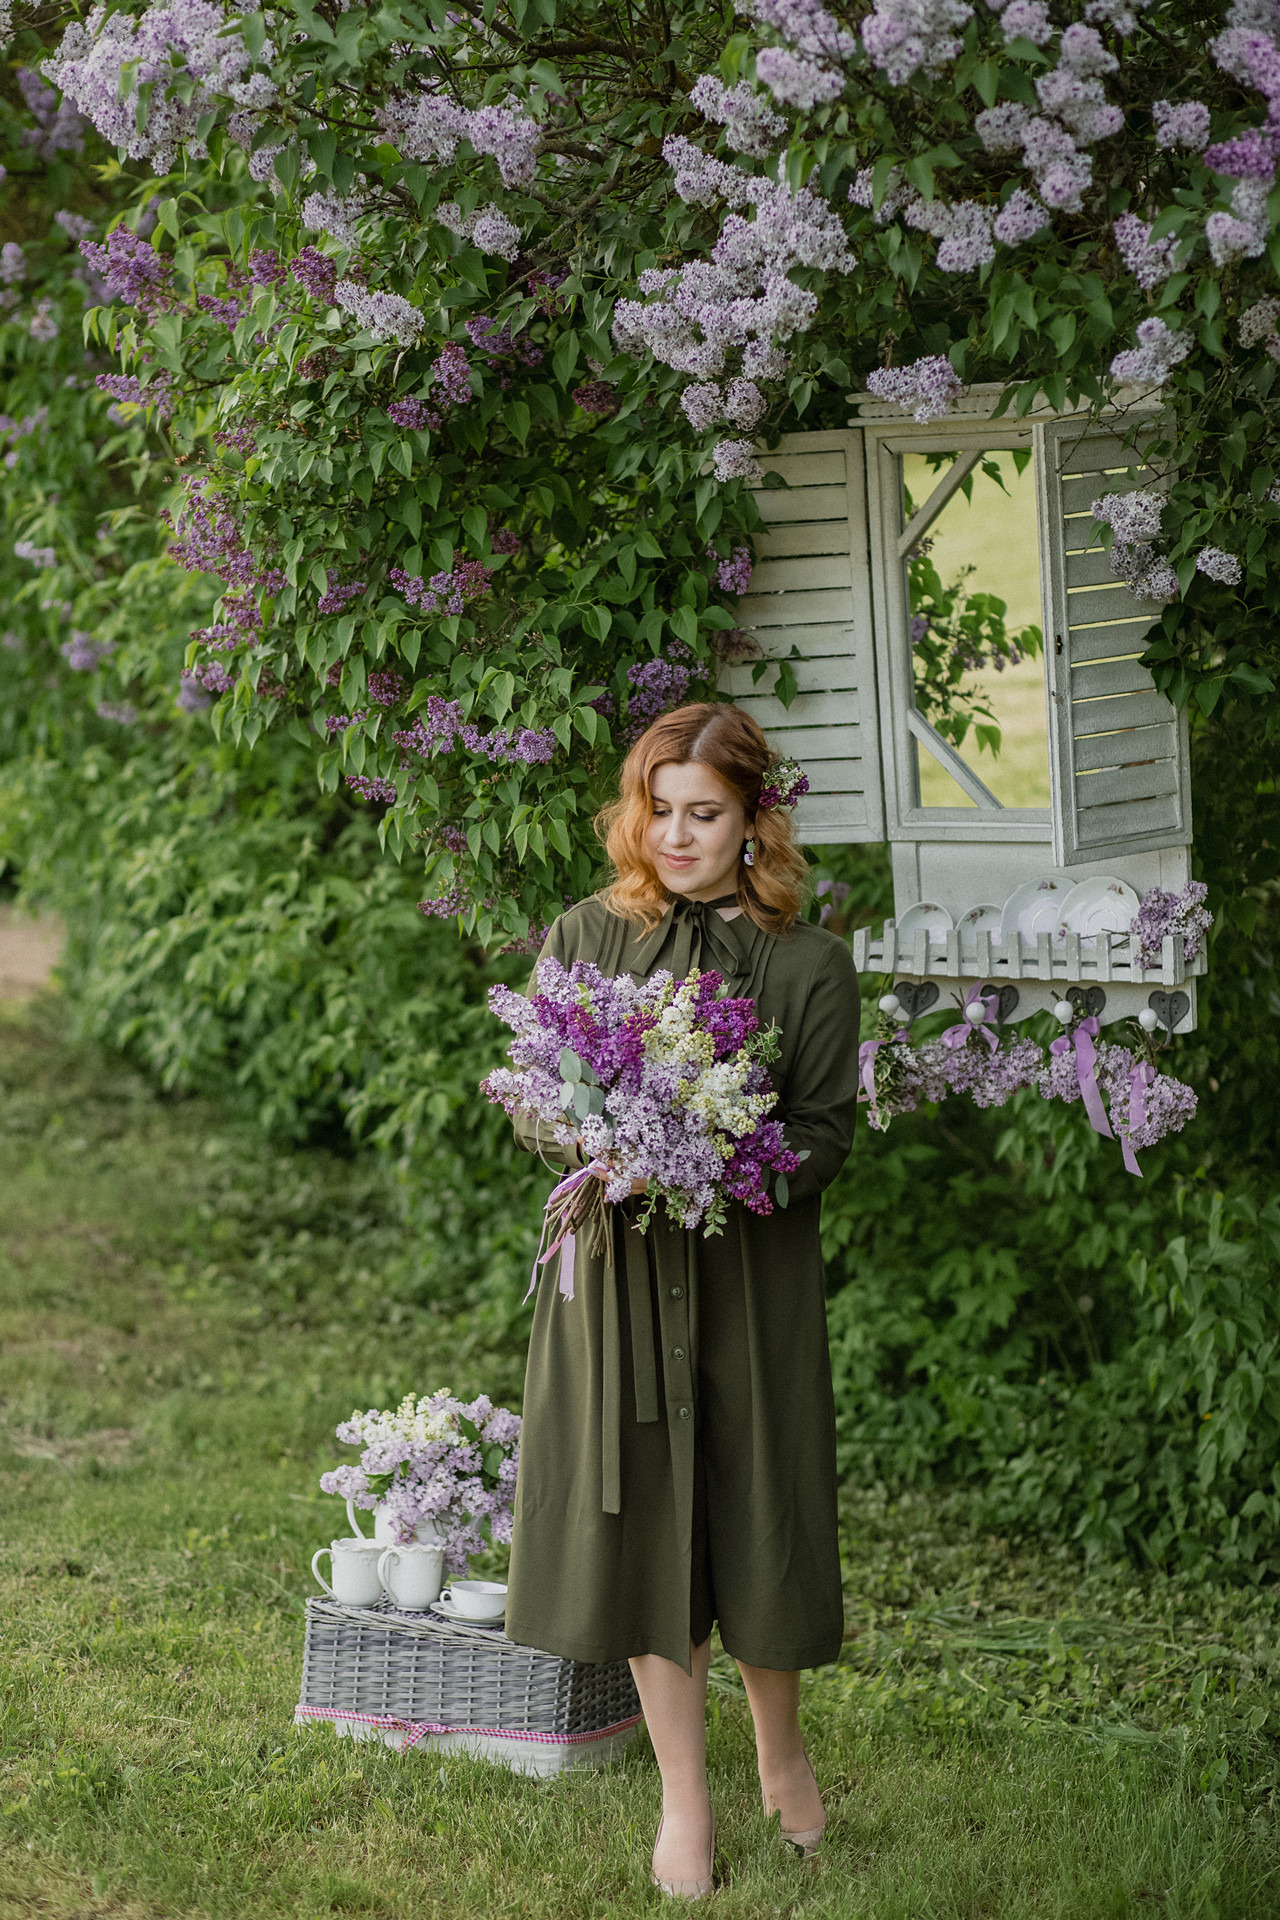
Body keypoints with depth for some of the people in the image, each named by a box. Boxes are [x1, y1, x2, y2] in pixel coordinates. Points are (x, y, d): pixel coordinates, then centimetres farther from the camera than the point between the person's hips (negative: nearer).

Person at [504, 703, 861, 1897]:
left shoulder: (810, 965, -3)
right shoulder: (585, 939, 3)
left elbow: (826, 1133, -3)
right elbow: (530, 1106, 6)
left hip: (750, 1281, -1)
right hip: (617, 1272, 1)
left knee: (753, 1512, 6)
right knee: (640, 1519, 3)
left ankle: (780, 1754, 33)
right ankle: (685, 1800, 16)